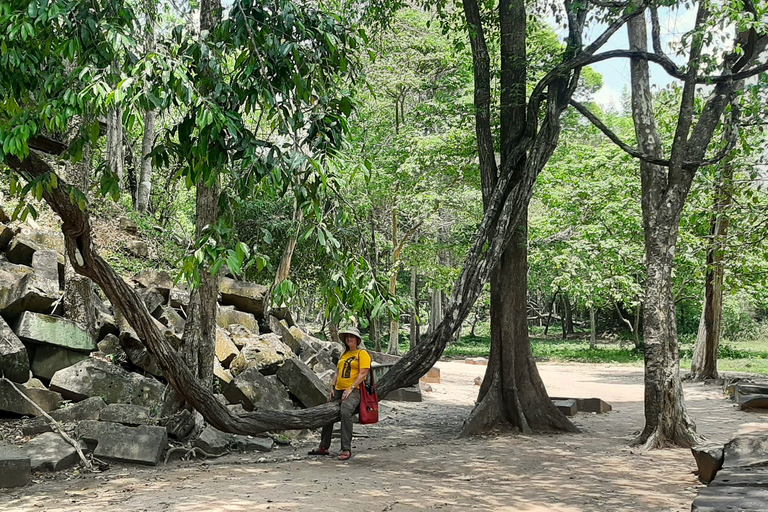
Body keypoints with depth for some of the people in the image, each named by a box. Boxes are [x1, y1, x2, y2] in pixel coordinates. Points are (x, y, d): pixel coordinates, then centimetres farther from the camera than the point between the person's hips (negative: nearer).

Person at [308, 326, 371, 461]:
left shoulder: (362, 353, -2)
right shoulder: (344, 354, 21)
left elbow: (363, 373, -11)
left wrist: (350, 389, -17)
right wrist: (332, 388, 9)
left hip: (354, 390, -8)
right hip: (339, 390, 8)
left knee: (345, 411, -31)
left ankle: (346, 449, -28)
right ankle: (324, 447, 21)